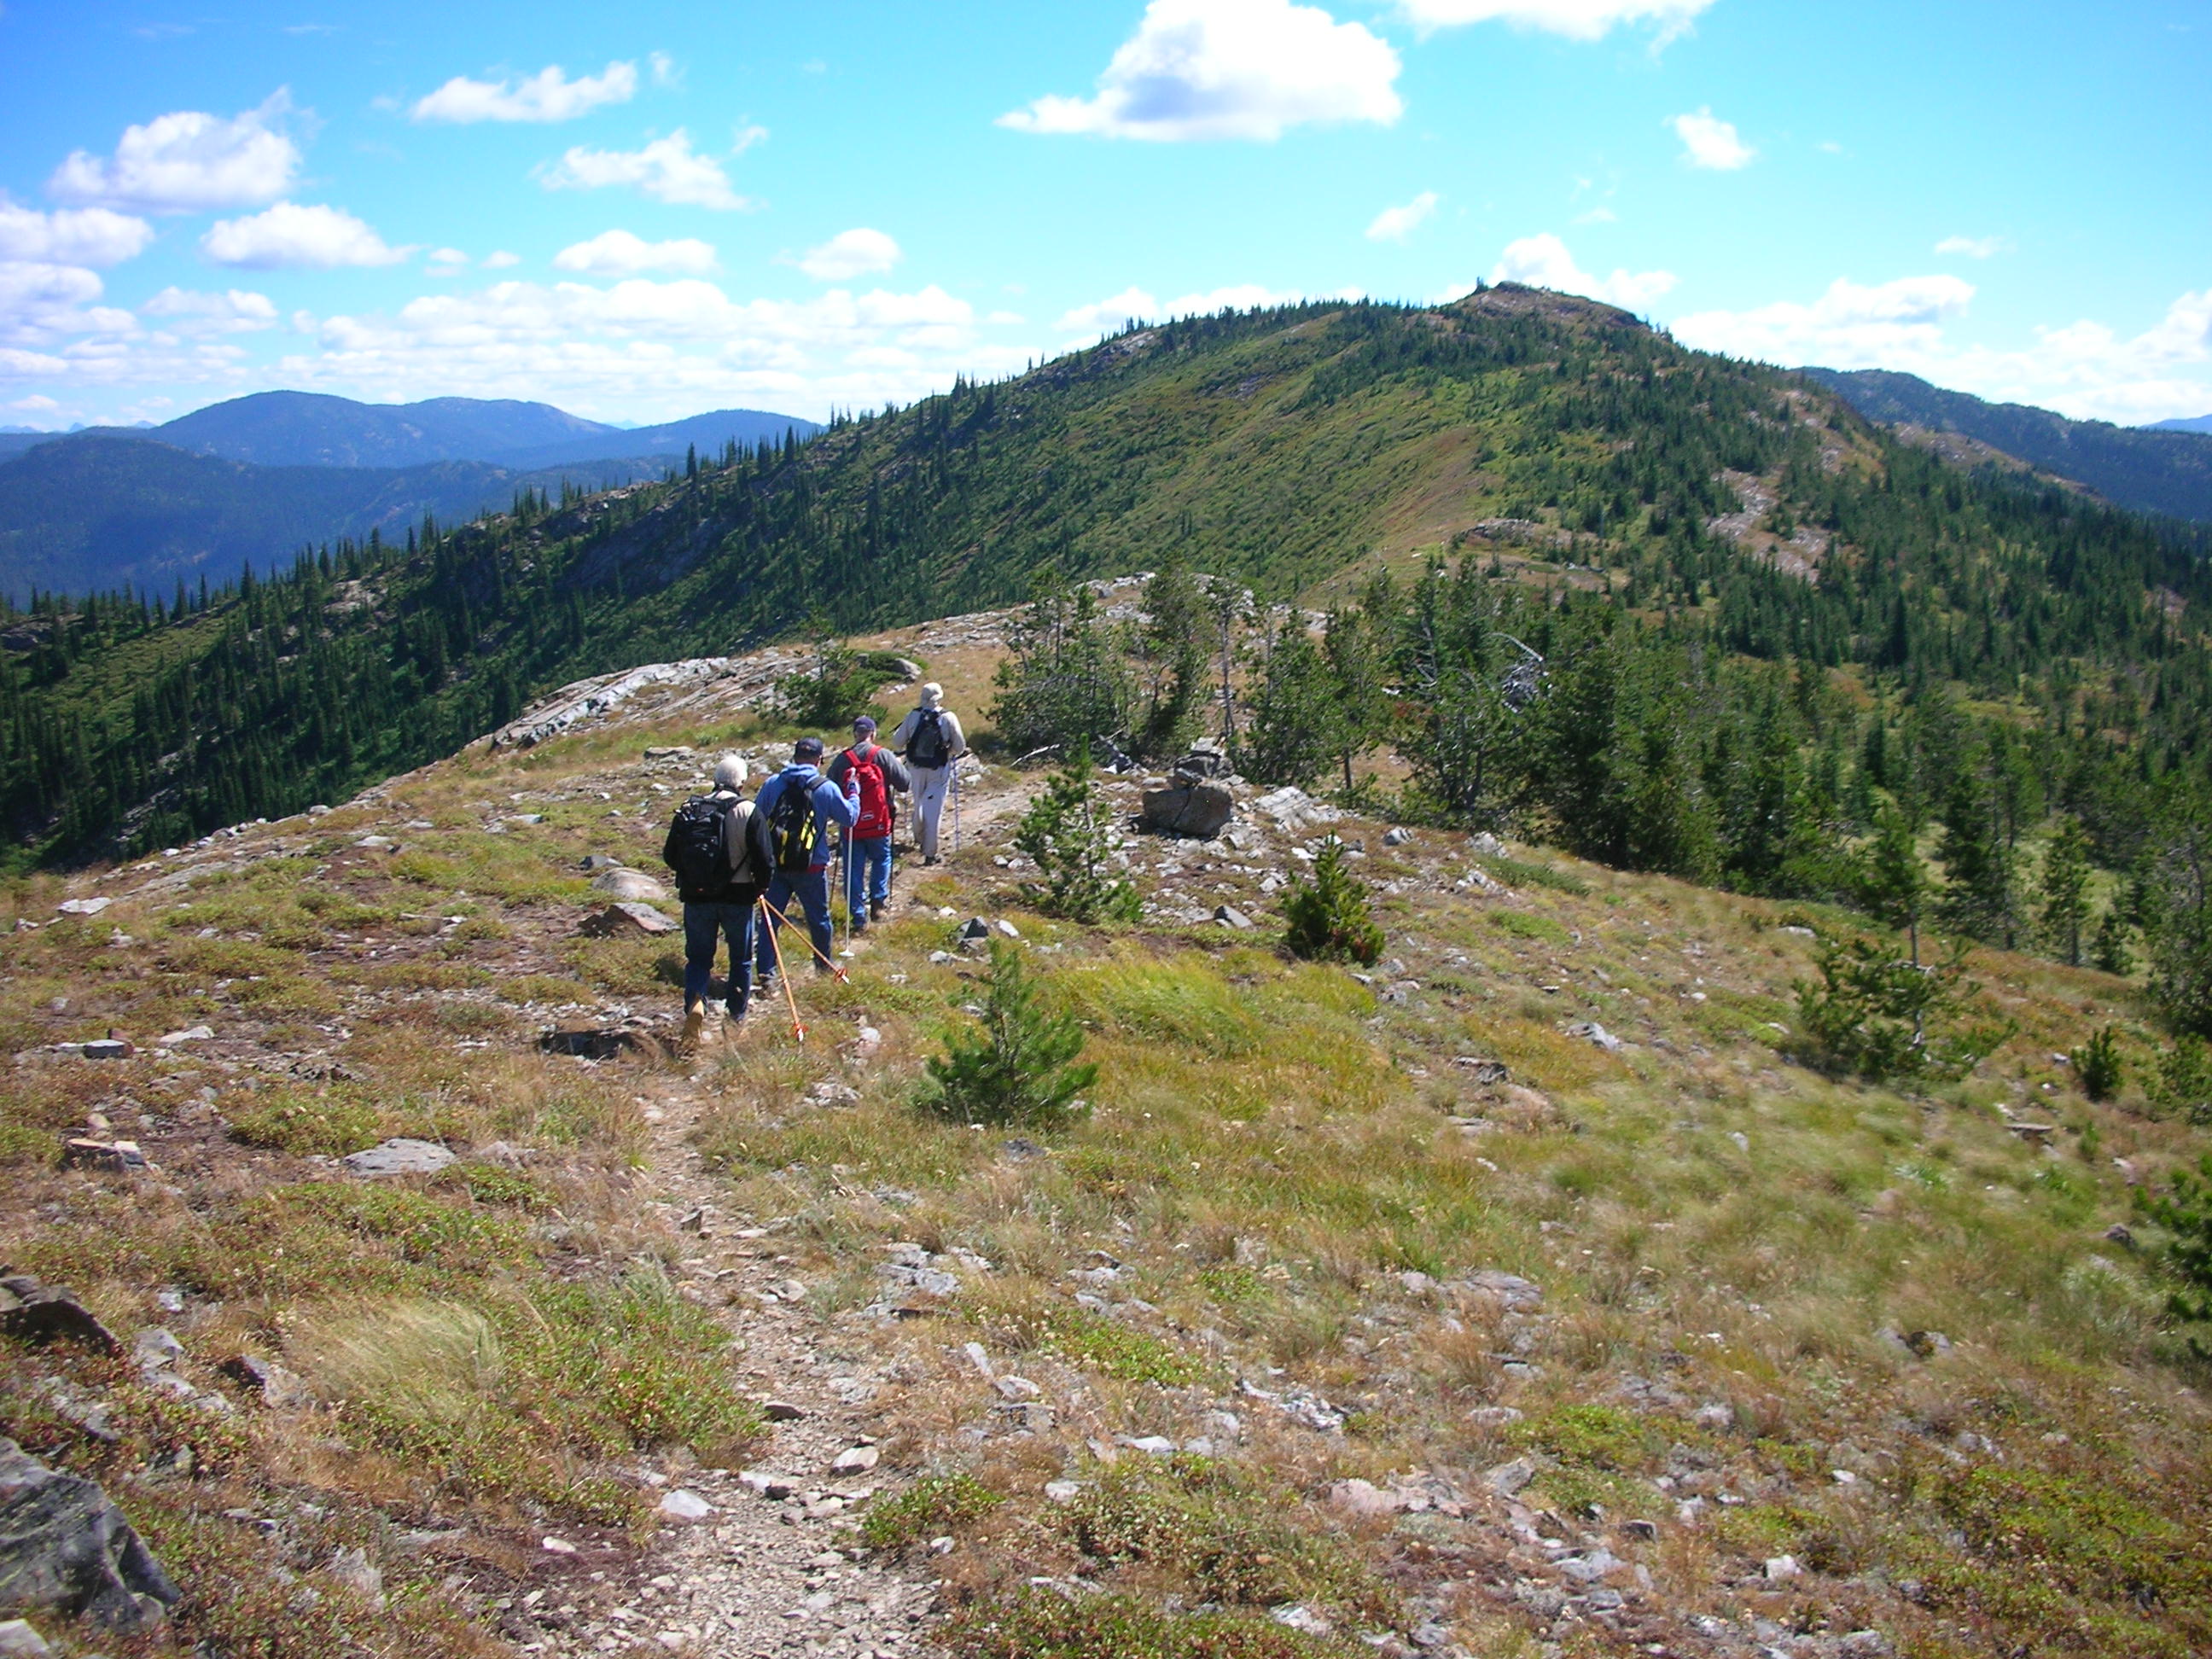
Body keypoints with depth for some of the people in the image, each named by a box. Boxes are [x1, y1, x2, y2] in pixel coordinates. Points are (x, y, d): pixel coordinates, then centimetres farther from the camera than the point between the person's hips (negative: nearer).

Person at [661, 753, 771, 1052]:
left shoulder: (688, 810, 1)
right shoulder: (749, 812, -10)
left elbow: (670, 855, 5)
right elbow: (763, 859, -11)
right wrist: (758, 887, 8)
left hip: (696, 895, 2)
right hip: (737, 897, -2)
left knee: (698, 958, 11)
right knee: (740, 960, 14)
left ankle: (694, 1004, -13)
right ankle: (735, 1019, 21)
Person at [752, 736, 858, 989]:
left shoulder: (772, 784, 0)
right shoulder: (826, 788, -7)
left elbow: (756, 819, 4)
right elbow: (849, 817, 2)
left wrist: (762, 856, 17)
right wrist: (853, 793, 18)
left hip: (775, 864, 1)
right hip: (811, 867, -1)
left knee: (769, 919, 7)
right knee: (819, 918, 17)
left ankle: (766, 972, 4)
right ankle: (823, 966, 31)